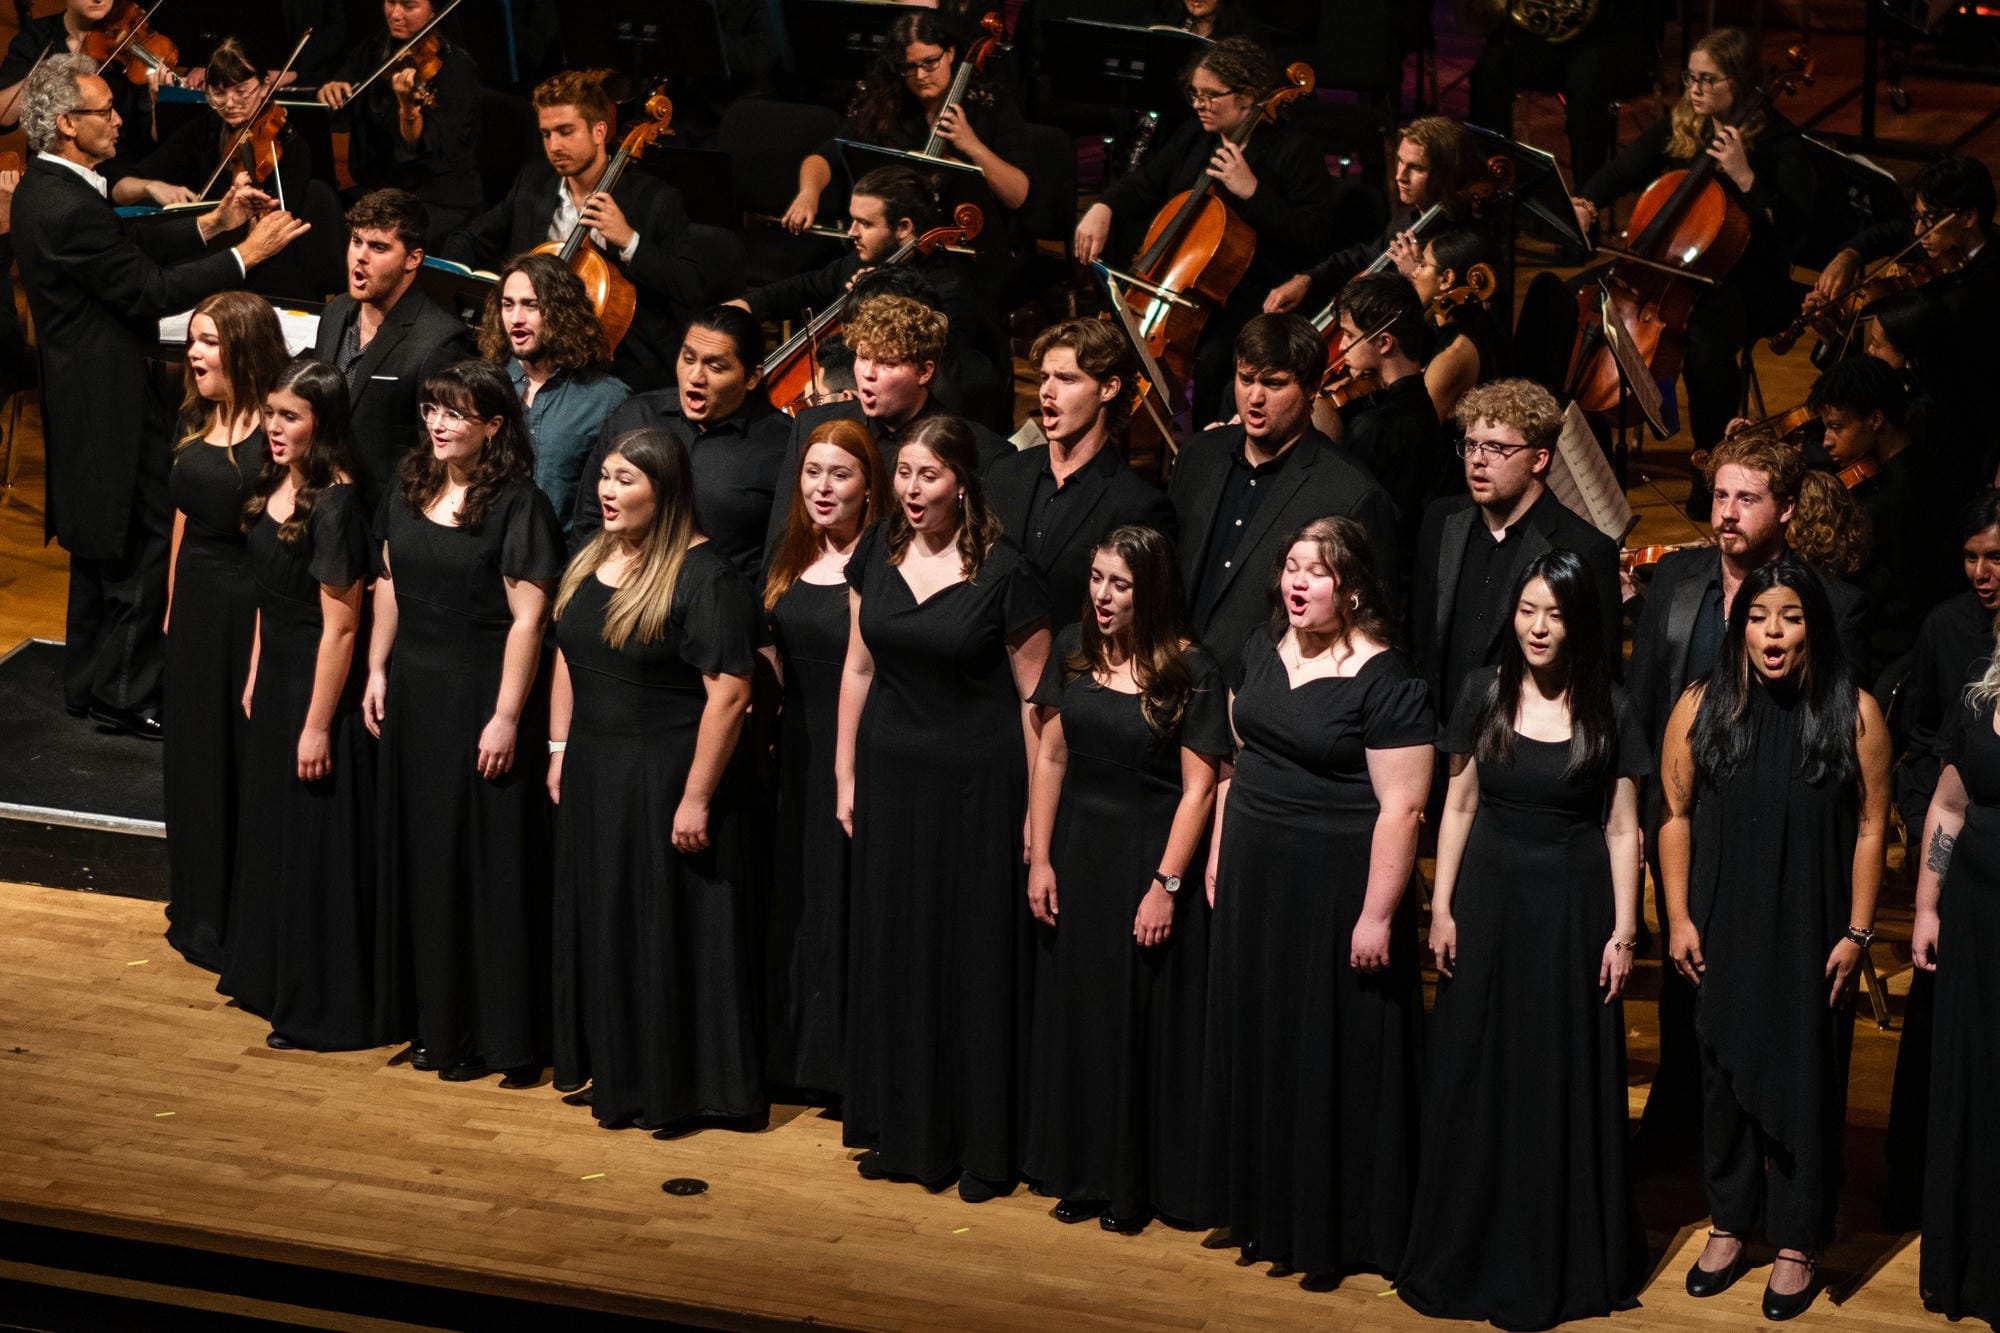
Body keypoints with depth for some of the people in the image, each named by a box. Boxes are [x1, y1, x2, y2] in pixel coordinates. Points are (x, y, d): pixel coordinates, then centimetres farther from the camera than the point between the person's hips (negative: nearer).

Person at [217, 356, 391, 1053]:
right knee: (272, 830, 20)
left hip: (319, 682, -9)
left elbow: (340, 626, -22)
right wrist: (255, 676, 15)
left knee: (319, 844, 1)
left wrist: (317, 725, -20)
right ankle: (272, 975, 36)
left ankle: (322, 1007, 12)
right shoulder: (276, 486, 3)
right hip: (276, 674, 9)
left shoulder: (333, 504, -23)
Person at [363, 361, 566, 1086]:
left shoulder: (517, 505, -14)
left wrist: (507, 716, -19)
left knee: (484, 859, -1)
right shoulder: (408, 490, 6)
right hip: (413, 692, 7)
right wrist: (377, 669, 11)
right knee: (419, 854, 12)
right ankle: (433, 1019, 24)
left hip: (480, 694, -7)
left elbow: (527, 618, -17)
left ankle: (494, 1035, 7)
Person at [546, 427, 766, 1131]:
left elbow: (729, 692, -21)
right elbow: (567, 655, 17)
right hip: (594, 774, 8)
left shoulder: (703, 577, -18)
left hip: (667, 775, -8)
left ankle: (675, 1086, 12)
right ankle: (611, 1068, 29)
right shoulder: (591, 561, 7)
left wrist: (696, 797, -22)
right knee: (599, 925, 15)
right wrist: (560, 750, 12)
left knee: (668, 929, 1)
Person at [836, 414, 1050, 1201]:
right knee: (892, 951, 10)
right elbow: (859, 668, 10)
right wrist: (845, 774, 8)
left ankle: (984, 1150, 11)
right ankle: (903, 1134, 22)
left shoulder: (1003, 572, -13)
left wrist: (1037, 811, -9)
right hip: (891, 773, 5)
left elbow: (1033, 696, -9)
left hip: (976, 782, -5)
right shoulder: (878, 554, 2)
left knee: (975, 959, 1)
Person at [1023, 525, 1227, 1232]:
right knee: (1074, 1014, 10)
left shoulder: (1189, 671, -13)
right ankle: (1081, 1175, 23)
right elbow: (1052, 757, 6)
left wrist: (1166, 884, -16)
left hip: (1149, 855, -5)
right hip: (1077, 854, 5)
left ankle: (1136, 1186, 14)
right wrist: (1040, 858, 3)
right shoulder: (1074, 650, 2)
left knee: (1142, 1021, 3)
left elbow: (1197, 788, -13)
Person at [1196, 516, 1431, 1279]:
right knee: (1255, 1041, 15)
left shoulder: (1385, 685, -17)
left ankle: (1336, 1225, 14)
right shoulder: (1260, 650, 5)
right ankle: (1264, 1207, 29)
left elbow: (1402, 807, -19)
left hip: (1333, 887, -7)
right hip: (1254, 879, 7)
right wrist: (1218, 853, 14)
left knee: (1331, 1055, 2)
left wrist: (1377, 915, -20)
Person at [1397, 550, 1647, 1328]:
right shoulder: (1484, 694, -1)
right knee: (1475, 1080, 7)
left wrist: (1624, 930, -7)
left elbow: (1622, 829, -2)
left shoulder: (1608, 711, -5)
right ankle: (1471, 1253, 19)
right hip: (1489, 899, 2)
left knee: (1563, 1084, 5)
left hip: (1571, 909, -2)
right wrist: (1441, 907, 0)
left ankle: (1559, 1261, 16)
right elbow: (1459, 806, 4)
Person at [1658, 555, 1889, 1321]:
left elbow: (1871, 827, -4)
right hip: (1722, 934, 2)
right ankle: (1729, 1224, 26)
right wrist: (1678, 919, -1)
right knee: (1725, 1073, 11)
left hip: (1809, 936, -2)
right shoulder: (1702, 707, -3)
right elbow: (1676, 816, 2)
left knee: (1804, 1079, 6)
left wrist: (1857, 932, -7)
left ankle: (1797, 1243, 18)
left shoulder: (1854, 713, -7)